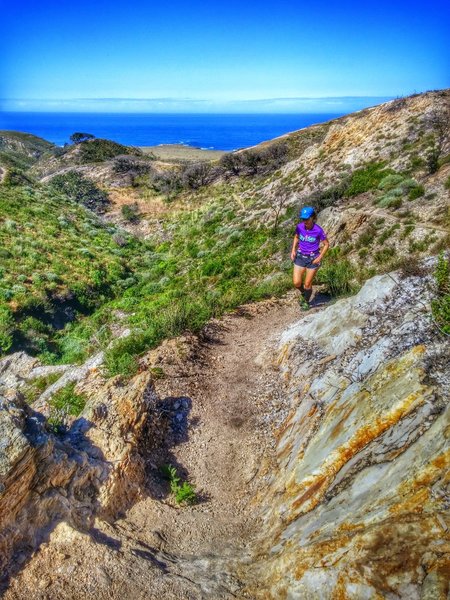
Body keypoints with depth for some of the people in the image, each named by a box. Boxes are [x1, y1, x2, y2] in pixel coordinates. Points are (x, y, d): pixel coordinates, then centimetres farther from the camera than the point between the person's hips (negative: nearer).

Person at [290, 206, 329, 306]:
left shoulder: (318, 230, -19)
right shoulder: (299, 227, -9)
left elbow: (326, 244, -7)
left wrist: (320, 258, -14)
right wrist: (293, 250, 1)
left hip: (313, 258, -3)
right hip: (300, 256, 3)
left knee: (307, 284, 6)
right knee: (296, 283, -1)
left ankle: (307, 301, 33)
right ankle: (304, 293, 33)